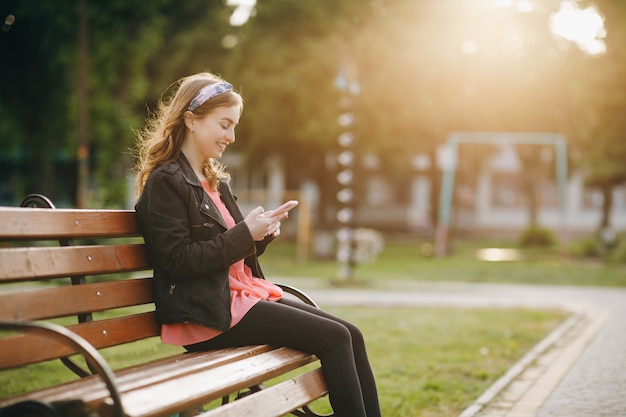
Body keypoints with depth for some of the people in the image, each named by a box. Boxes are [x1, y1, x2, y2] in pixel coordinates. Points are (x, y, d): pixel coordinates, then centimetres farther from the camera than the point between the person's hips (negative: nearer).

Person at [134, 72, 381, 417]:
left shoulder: (214, 181, 19)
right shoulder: (166, 181, -8)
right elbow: (176, 260, -16)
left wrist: (260, 236, 1)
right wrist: (245, 233, -15)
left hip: (242, 292, 9)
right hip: (210, 312, -9)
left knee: (350, 335, -4)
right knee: (334, 338, -17)